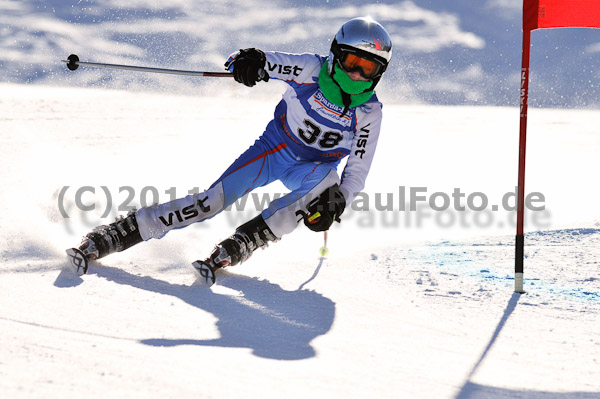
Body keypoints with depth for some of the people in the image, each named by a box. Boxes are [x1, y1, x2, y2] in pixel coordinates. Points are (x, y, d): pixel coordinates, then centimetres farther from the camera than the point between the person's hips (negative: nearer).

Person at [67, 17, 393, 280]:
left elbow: (357, 172, -13)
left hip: (314, 166, 1)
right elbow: (264, 63, -23)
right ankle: (105, 239, -18)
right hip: (274, 147, -1)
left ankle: (235, 248, -33)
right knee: (215, 199, -20)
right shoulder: (313, 70, -19)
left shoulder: (369, 112, -17)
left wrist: (336, 203, -33)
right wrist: (250, 62, -49)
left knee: (326, 181, -35)